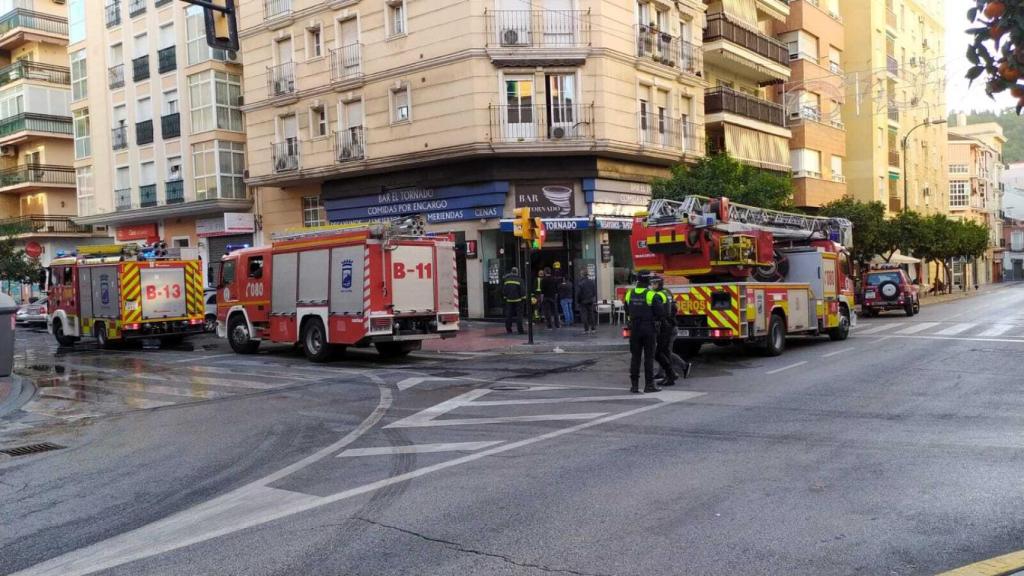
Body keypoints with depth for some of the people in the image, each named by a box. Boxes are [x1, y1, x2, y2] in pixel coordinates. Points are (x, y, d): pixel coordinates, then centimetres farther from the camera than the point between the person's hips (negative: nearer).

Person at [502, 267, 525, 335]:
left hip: (508, 300, 3)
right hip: (517, 300, -3)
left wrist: (504, 296, 18)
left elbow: (503, 289, 9)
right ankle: (520, 330, -4)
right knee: (519, 314, 0)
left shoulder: (506, 280, 5)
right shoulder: (519, 280, -7)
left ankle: (508, 329, 9)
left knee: (508, 315, 8)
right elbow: (522, 290, -10)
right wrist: (523, 297, -2)